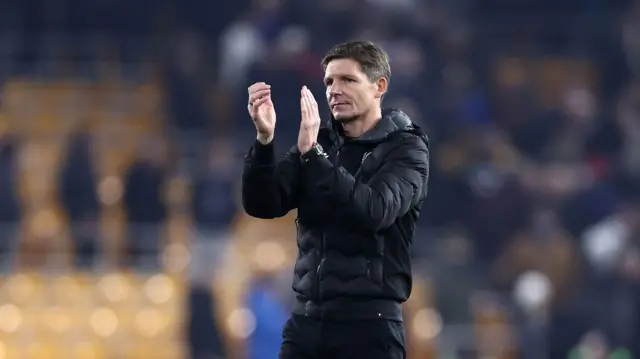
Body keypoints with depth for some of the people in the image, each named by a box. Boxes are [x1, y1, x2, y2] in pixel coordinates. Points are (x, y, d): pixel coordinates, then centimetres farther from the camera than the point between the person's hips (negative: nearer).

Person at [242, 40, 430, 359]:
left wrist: (312, 152, -26)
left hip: (368, 326, -4)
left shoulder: (406, 149, -2)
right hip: (305, 322, 4)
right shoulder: (319, 142, 11)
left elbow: (375, 211, -20)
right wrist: (265, 139, -16)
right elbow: (261, 205, 1)